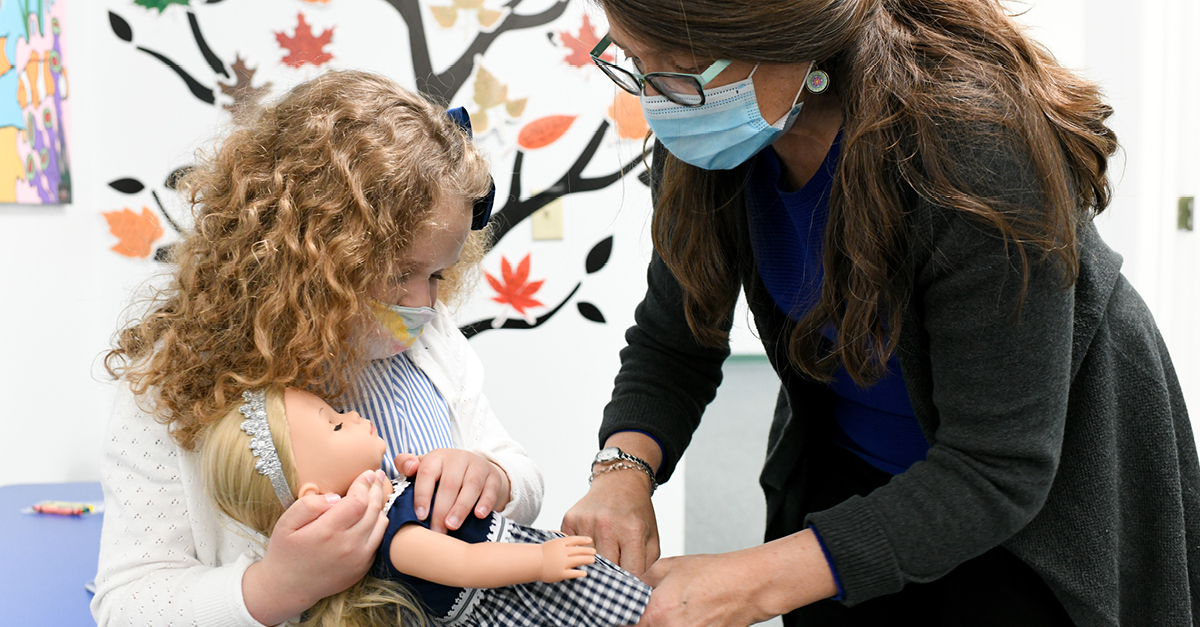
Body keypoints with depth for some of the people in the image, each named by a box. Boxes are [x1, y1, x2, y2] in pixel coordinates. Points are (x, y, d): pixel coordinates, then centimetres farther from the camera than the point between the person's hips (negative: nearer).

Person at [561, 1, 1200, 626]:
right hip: (848, 471, 5)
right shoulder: (697, 139, -17)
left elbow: (999, 468, -33)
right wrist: (624, 469, -26)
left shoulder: (977, 154, -36)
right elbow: (672, 345, -5)